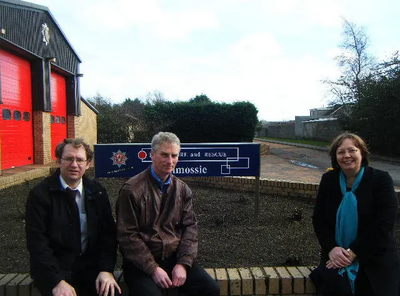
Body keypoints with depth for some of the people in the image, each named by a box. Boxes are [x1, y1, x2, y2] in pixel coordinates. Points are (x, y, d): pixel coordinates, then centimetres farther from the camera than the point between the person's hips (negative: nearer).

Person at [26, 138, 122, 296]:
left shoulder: (97, 191, 3)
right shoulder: (40, 194, -7)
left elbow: (108, 233, 1)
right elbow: (37, 241, -11)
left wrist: (106, 270, -12)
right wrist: (57, 281, -20)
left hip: (91, 263, 2)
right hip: (55, 266, -2)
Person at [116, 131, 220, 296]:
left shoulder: (182, 190, 7)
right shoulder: (132, 190, -9)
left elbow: (190, 227, 4)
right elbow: (127, 236, -10)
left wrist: (183, 264, -8)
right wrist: (153, 268, -14)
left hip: (174, 258, 4)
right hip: (141, 263, -4)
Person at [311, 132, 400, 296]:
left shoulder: (381, 179, -4)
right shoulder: (328, 179, 4)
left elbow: (384, 225, -12)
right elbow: (318, 218, 3)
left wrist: (353, 252, -16)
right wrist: (331, 248, -14)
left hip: (376, 258, -1)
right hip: (336, 256, 2)